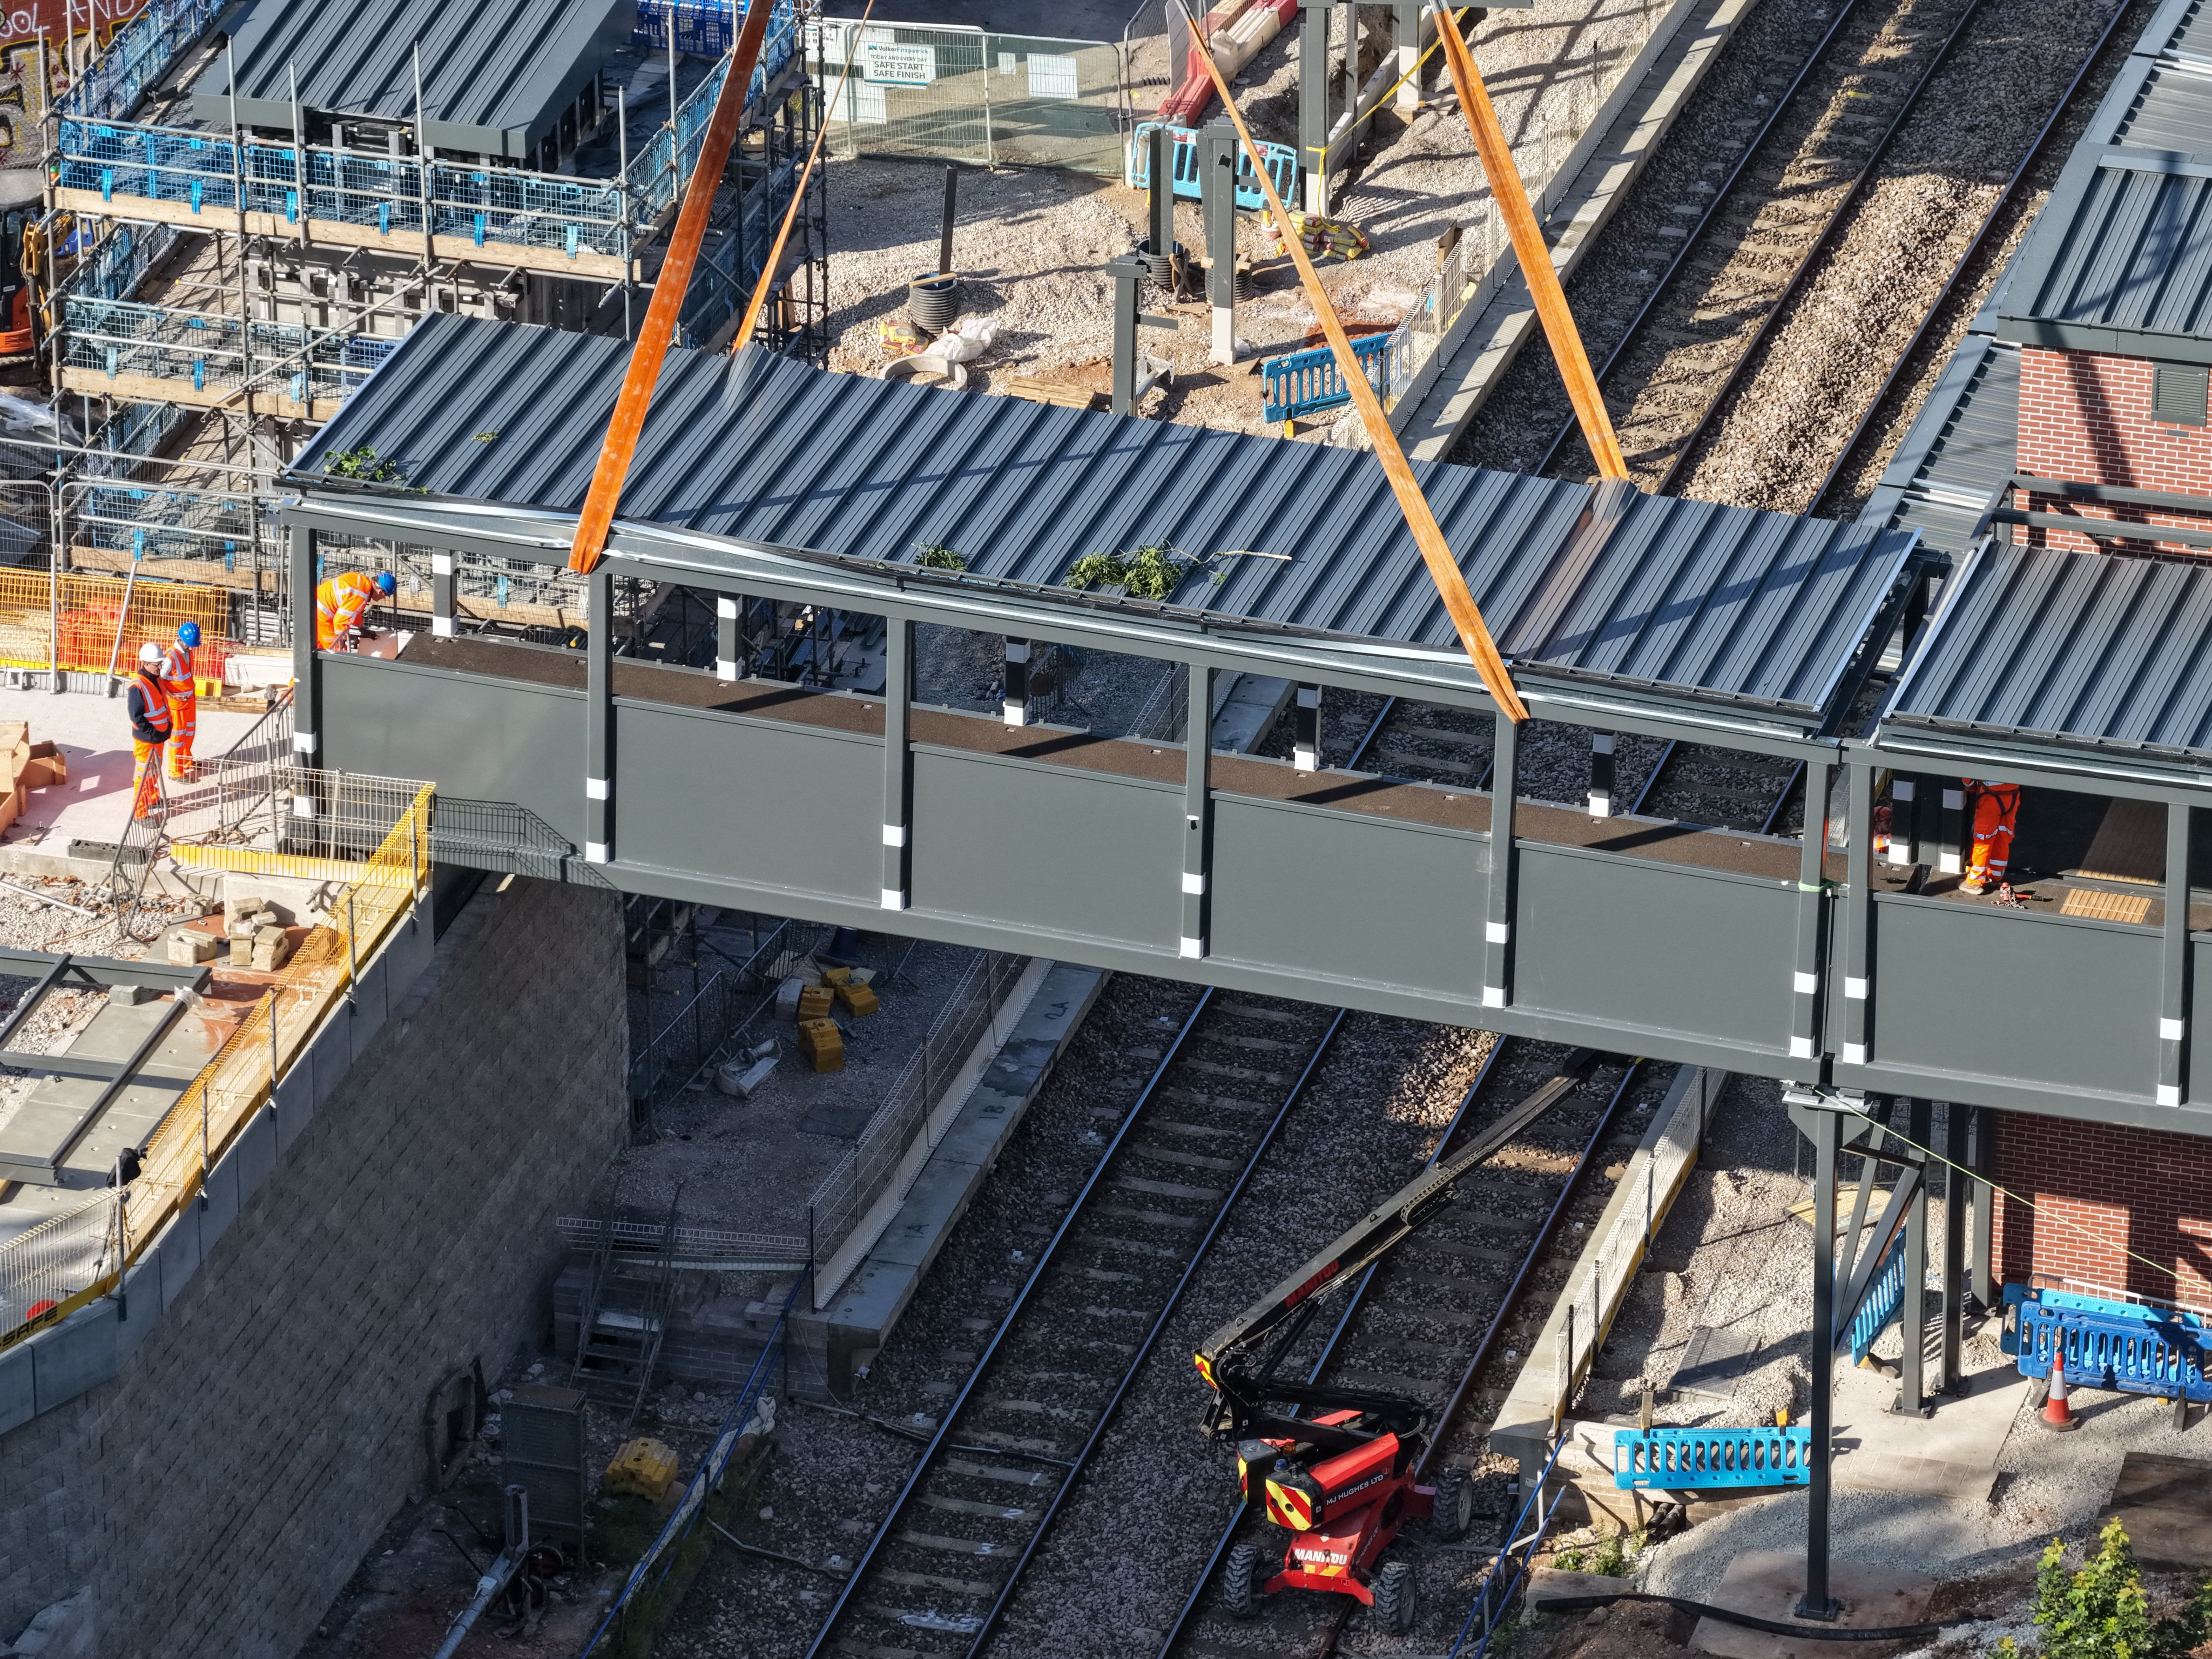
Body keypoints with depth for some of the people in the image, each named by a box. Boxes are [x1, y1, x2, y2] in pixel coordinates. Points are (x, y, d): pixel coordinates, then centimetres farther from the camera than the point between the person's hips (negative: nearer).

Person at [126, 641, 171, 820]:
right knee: (143, 775, -2)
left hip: (159, 736, 9)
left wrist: (166, 728, 10)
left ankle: (152, 798, 44)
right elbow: (137, 717, -25)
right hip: (145, 740, -9)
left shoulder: (157, 681, 3)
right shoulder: (138, 687, -26)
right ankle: (139, 812, 5)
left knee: (155, 771, 25)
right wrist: (153, 735, -22)